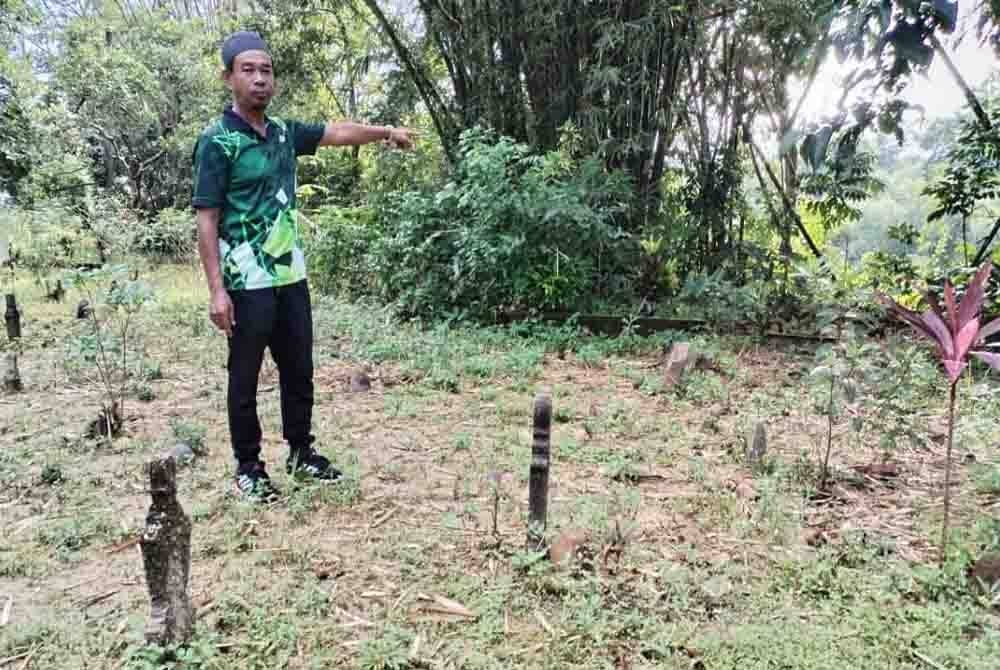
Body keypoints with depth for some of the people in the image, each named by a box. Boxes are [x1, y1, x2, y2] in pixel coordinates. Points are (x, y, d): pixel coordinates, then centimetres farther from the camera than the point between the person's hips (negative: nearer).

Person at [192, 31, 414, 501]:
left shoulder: (283, 133, 8)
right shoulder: (216, 142, -11)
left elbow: (337, 132, 24)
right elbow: (206, 221, -13)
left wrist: (385, 132, 32)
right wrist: (216, 289, -18)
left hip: (292, 277, 7)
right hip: (247, 284, -7)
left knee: (299, 370, 15)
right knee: (245, 378, 6)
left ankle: (301, 451, 31)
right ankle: (248, 466, 20)